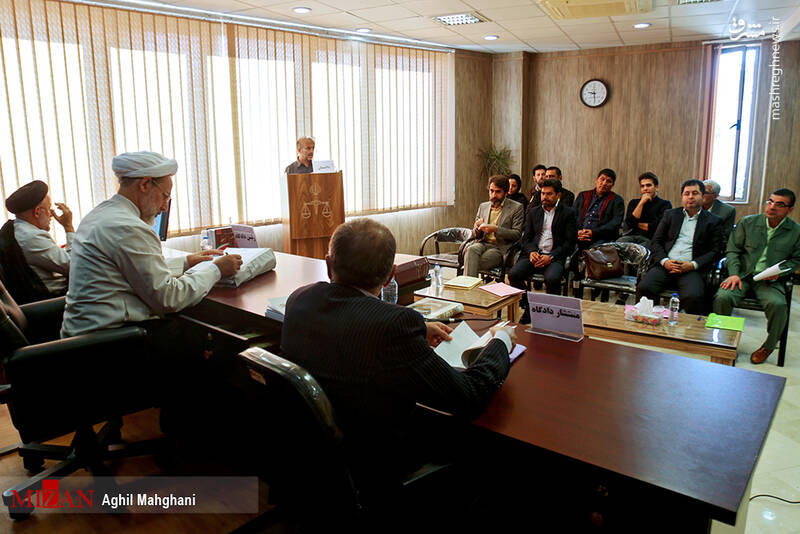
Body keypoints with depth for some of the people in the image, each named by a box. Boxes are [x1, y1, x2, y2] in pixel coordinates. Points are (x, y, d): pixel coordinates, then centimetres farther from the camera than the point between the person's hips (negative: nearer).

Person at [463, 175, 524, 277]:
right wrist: (477, 228, -5)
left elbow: (517, 234, -3)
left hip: (500, 248, -4)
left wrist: (495, 229, -16)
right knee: (471, 250, -34)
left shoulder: (516, 207, 5)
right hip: (482, 244, 4)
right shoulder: (483, 206, 20)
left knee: (471, 263, -31)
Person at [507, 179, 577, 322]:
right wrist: (531, 252, -8)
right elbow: (526, 238, 15)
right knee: (513, 274, -24)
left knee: (552, 278, -35)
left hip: (555, 256, -4)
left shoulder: (568, 213, 5)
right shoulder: (534, 212, 18)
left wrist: (550, 257, -14)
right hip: (534, 254, 4)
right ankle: (528, 309, -2)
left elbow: (570, 243, -1)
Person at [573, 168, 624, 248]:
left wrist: (593, 232, -14)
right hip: (579, 239, 2)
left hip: (600, 239, -2)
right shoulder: (583, 196, 21)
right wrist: (577, 232, -7)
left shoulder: (617, 200, 11)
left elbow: (615, 224, -2)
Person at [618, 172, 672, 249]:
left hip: (650, 239, -3)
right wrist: (641, 203, 3)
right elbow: (629, 223, 4)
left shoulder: (665, 204, 12)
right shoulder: (634, 202, 23)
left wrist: (638, 224, 8)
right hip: (632, 236, 3)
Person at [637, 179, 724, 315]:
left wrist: (692, 265, -9)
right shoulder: (670, 214, 20)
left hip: (691, 269, -2)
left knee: (693, 296, -33)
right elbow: (656, 241, 14)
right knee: (644, 288, -27)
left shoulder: (713, 221, 14)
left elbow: (715, 251, 7)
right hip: (666, 265, 2)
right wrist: (664, 261, -5)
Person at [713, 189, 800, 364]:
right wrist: (734, 274, -8)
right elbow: (732, 250, 7)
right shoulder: (747, 222, 5)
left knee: (778, 304, -30)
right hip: (743, 275, 0)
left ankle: (768, 346, -2)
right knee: (722, 297, -29)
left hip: (769, 281, 0)